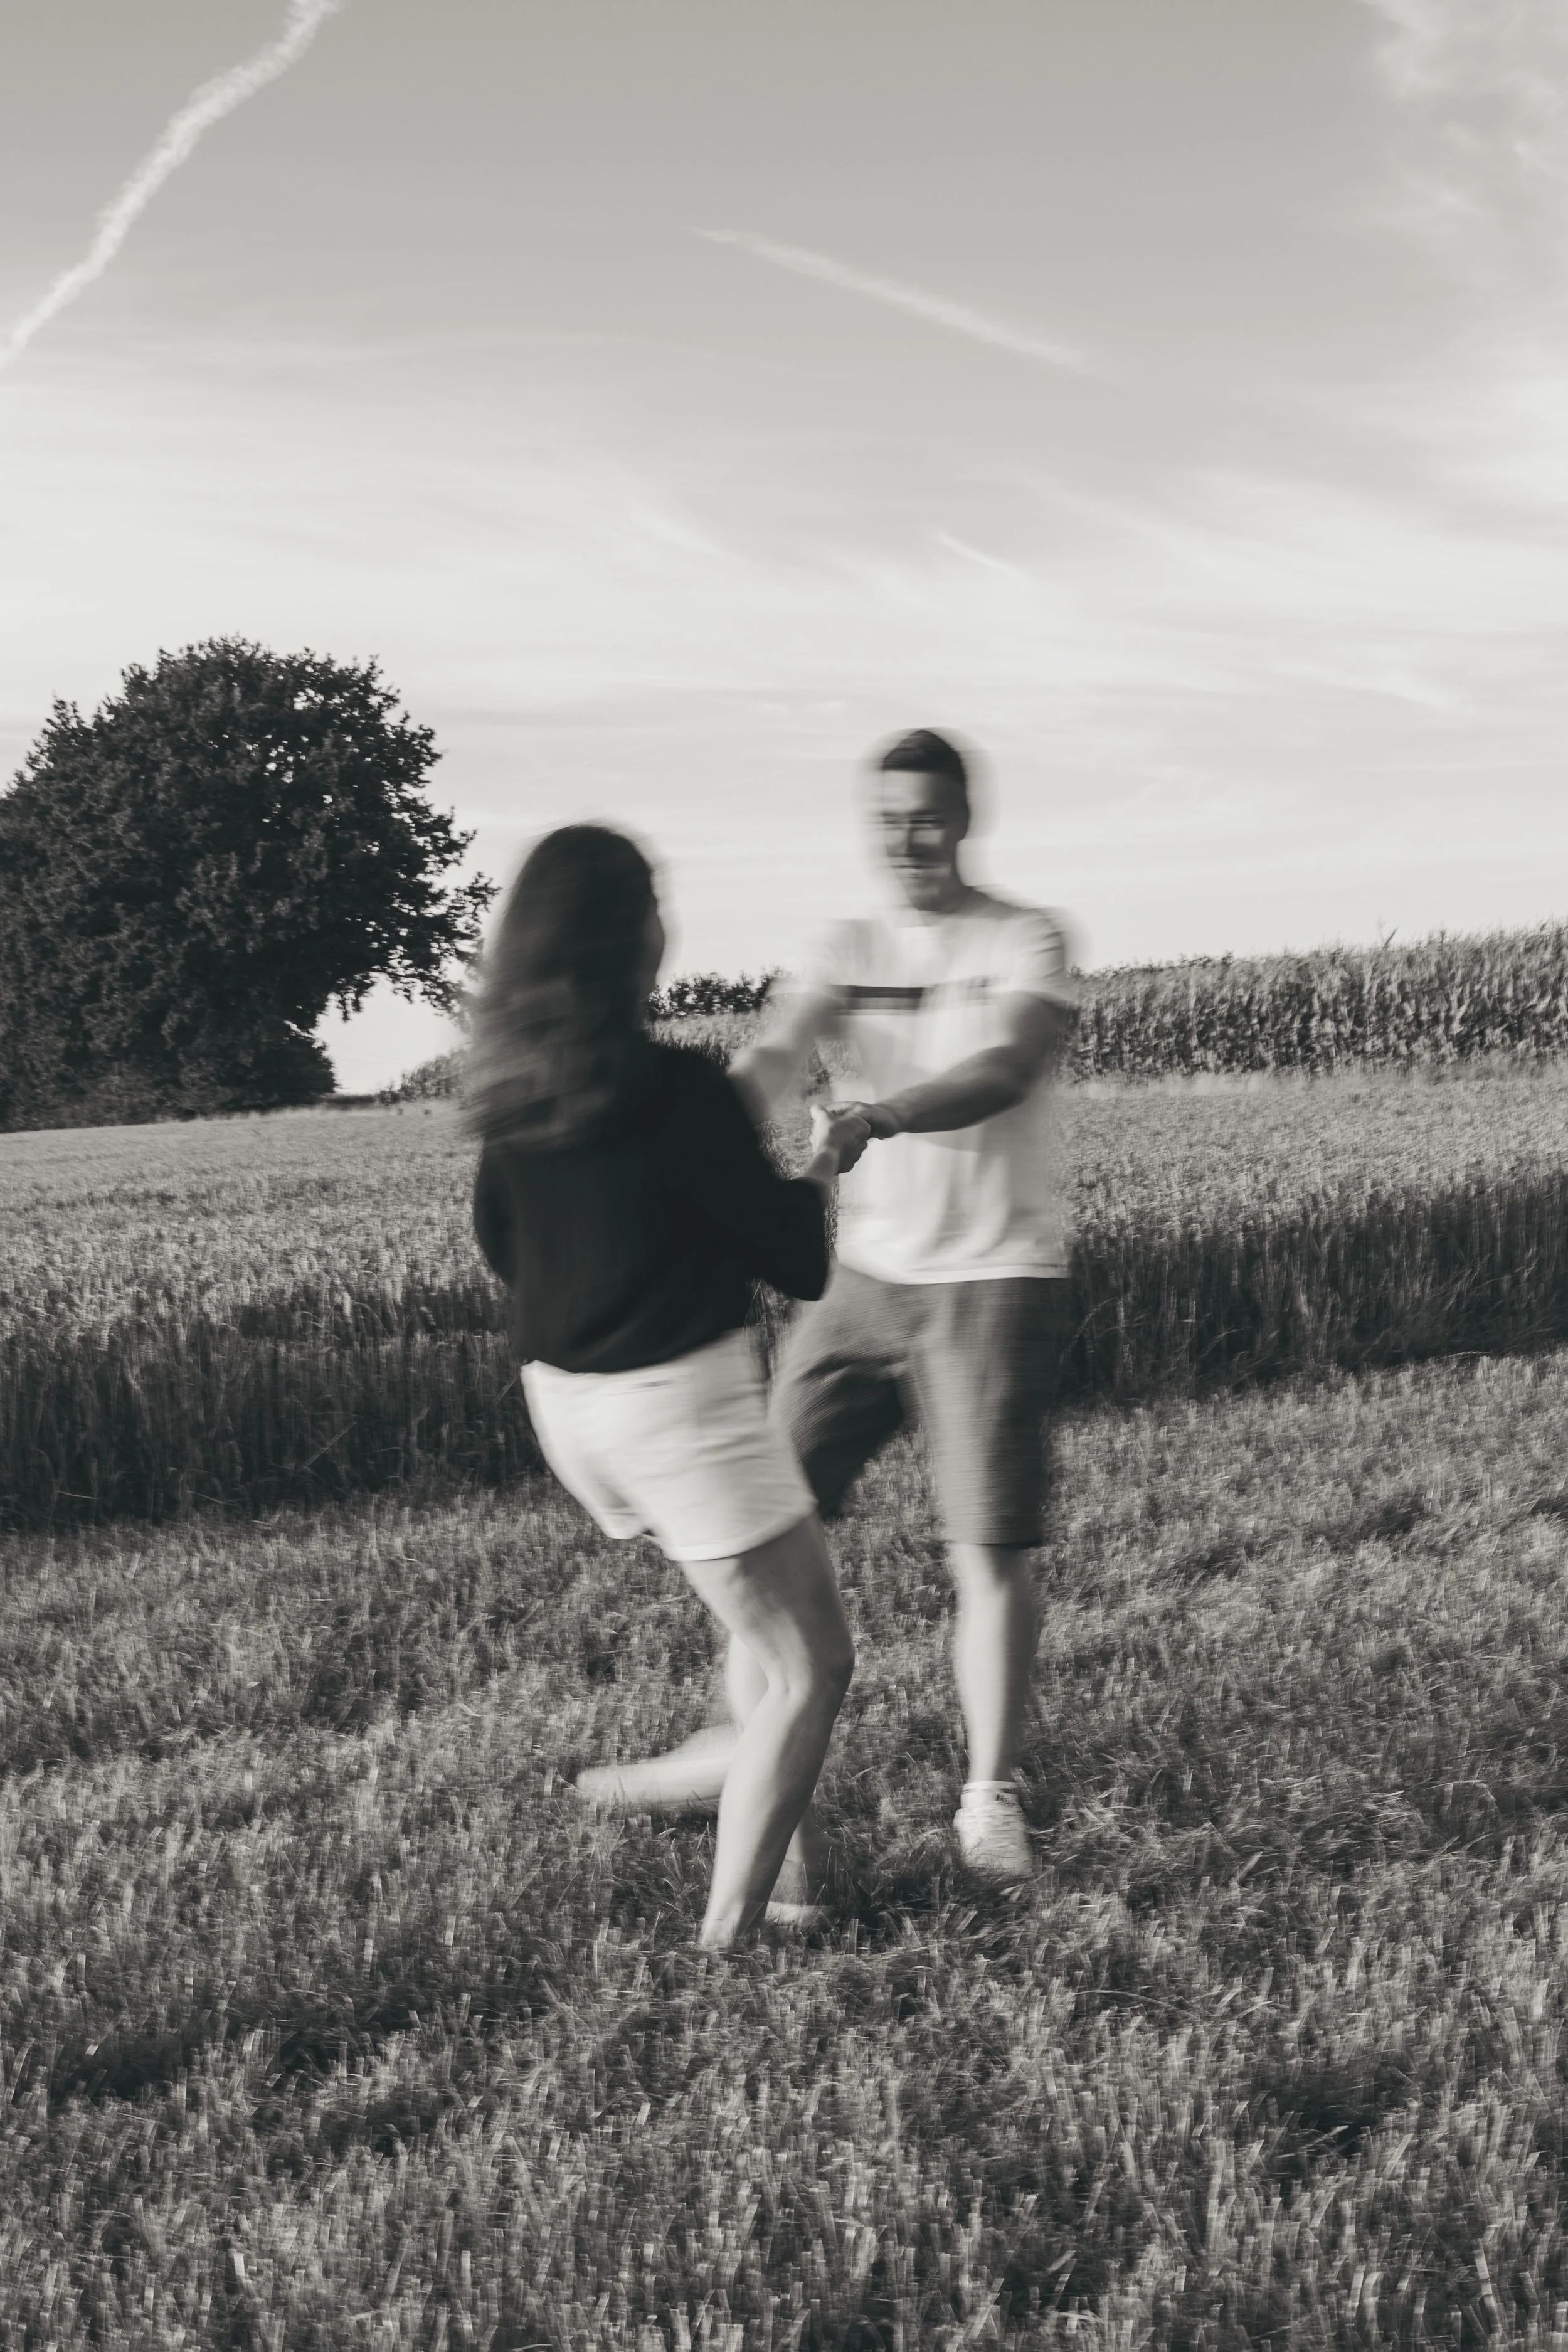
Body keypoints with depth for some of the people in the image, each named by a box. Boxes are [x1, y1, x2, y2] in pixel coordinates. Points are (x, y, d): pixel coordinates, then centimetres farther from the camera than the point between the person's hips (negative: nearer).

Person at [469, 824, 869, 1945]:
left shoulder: (514, 1093, 2)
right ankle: (730, 1933, 2)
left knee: (790, 1587, 27)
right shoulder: (677, 1089, -19)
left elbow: (500, 1240, 19)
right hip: (681, 1399, -8)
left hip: (565, 1398, 9)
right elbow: (796, 1261, -12)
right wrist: (828, 1161, 6)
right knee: (809, 1667, 3)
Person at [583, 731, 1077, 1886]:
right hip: (869, 1273, 5)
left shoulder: (1027, 942, -5)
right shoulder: (852, 949, 8)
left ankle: (992, 1799, 8)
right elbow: (774, 1059, -10)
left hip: (997, 1282, -5)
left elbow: (1006, 1071, -24)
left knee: (990, 1547, -6)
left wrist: (877, 1116, -41)